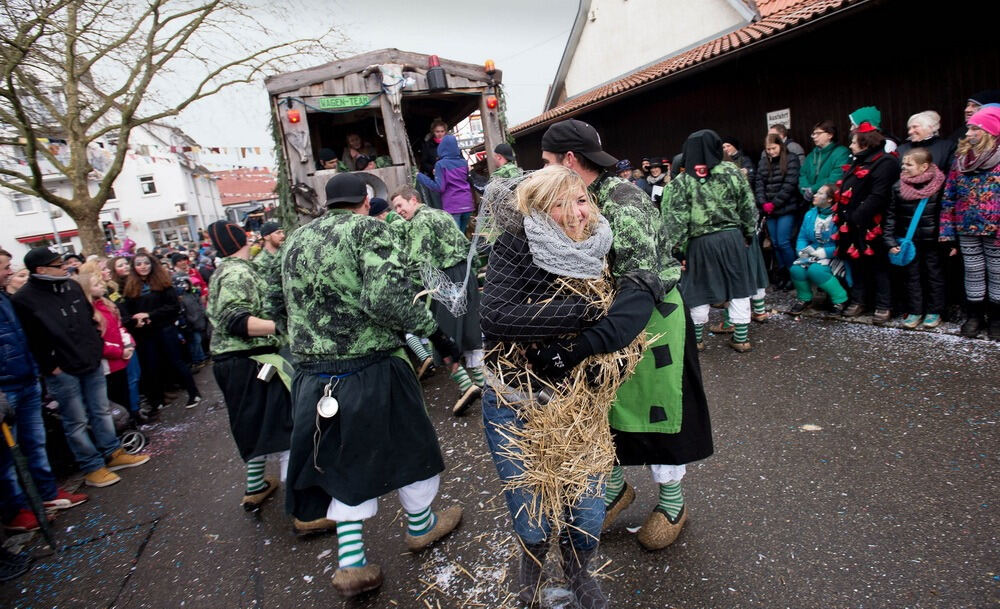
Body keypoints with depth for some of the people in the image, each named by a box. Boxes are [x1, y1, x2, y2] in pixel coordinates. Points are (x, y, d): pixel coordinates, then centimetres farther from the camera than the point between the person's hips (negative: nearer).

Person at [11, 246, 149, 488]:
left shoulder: (73, 286, 7)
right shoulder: (24, 299, -14)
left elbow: (89, 317, 18)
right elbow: (30, 339, -15)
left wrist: (97, 347, 12)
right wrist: (50, 366, -13)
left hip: (91, 362, 6)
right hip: (62, 371, -6)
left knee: (101, 412, 16)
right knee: (77, 422, 5)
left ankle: (113, 454, 28)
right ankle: (92, 468, 17)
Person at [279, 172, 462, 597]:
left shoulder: (294, 242, 11)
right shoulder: (368, 229, -9)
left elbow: (292, 308, 17)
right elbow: (386, 299, -24)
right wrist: (434, 331, -15)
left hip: (312, 378, 6)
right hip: (369, 371, -5)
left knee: (347, 460, 20)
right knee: (407, 446, 18)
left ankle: (351, 563, 26)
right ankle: (420, 527, 40)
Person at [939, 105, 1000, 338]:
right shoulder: (961, 157, 5)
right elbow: (949, 196, 7)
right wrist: (948, 231, 4)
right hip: (967, 229, 3)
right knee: (973, 273, 12)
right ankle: (975, 316, 25)